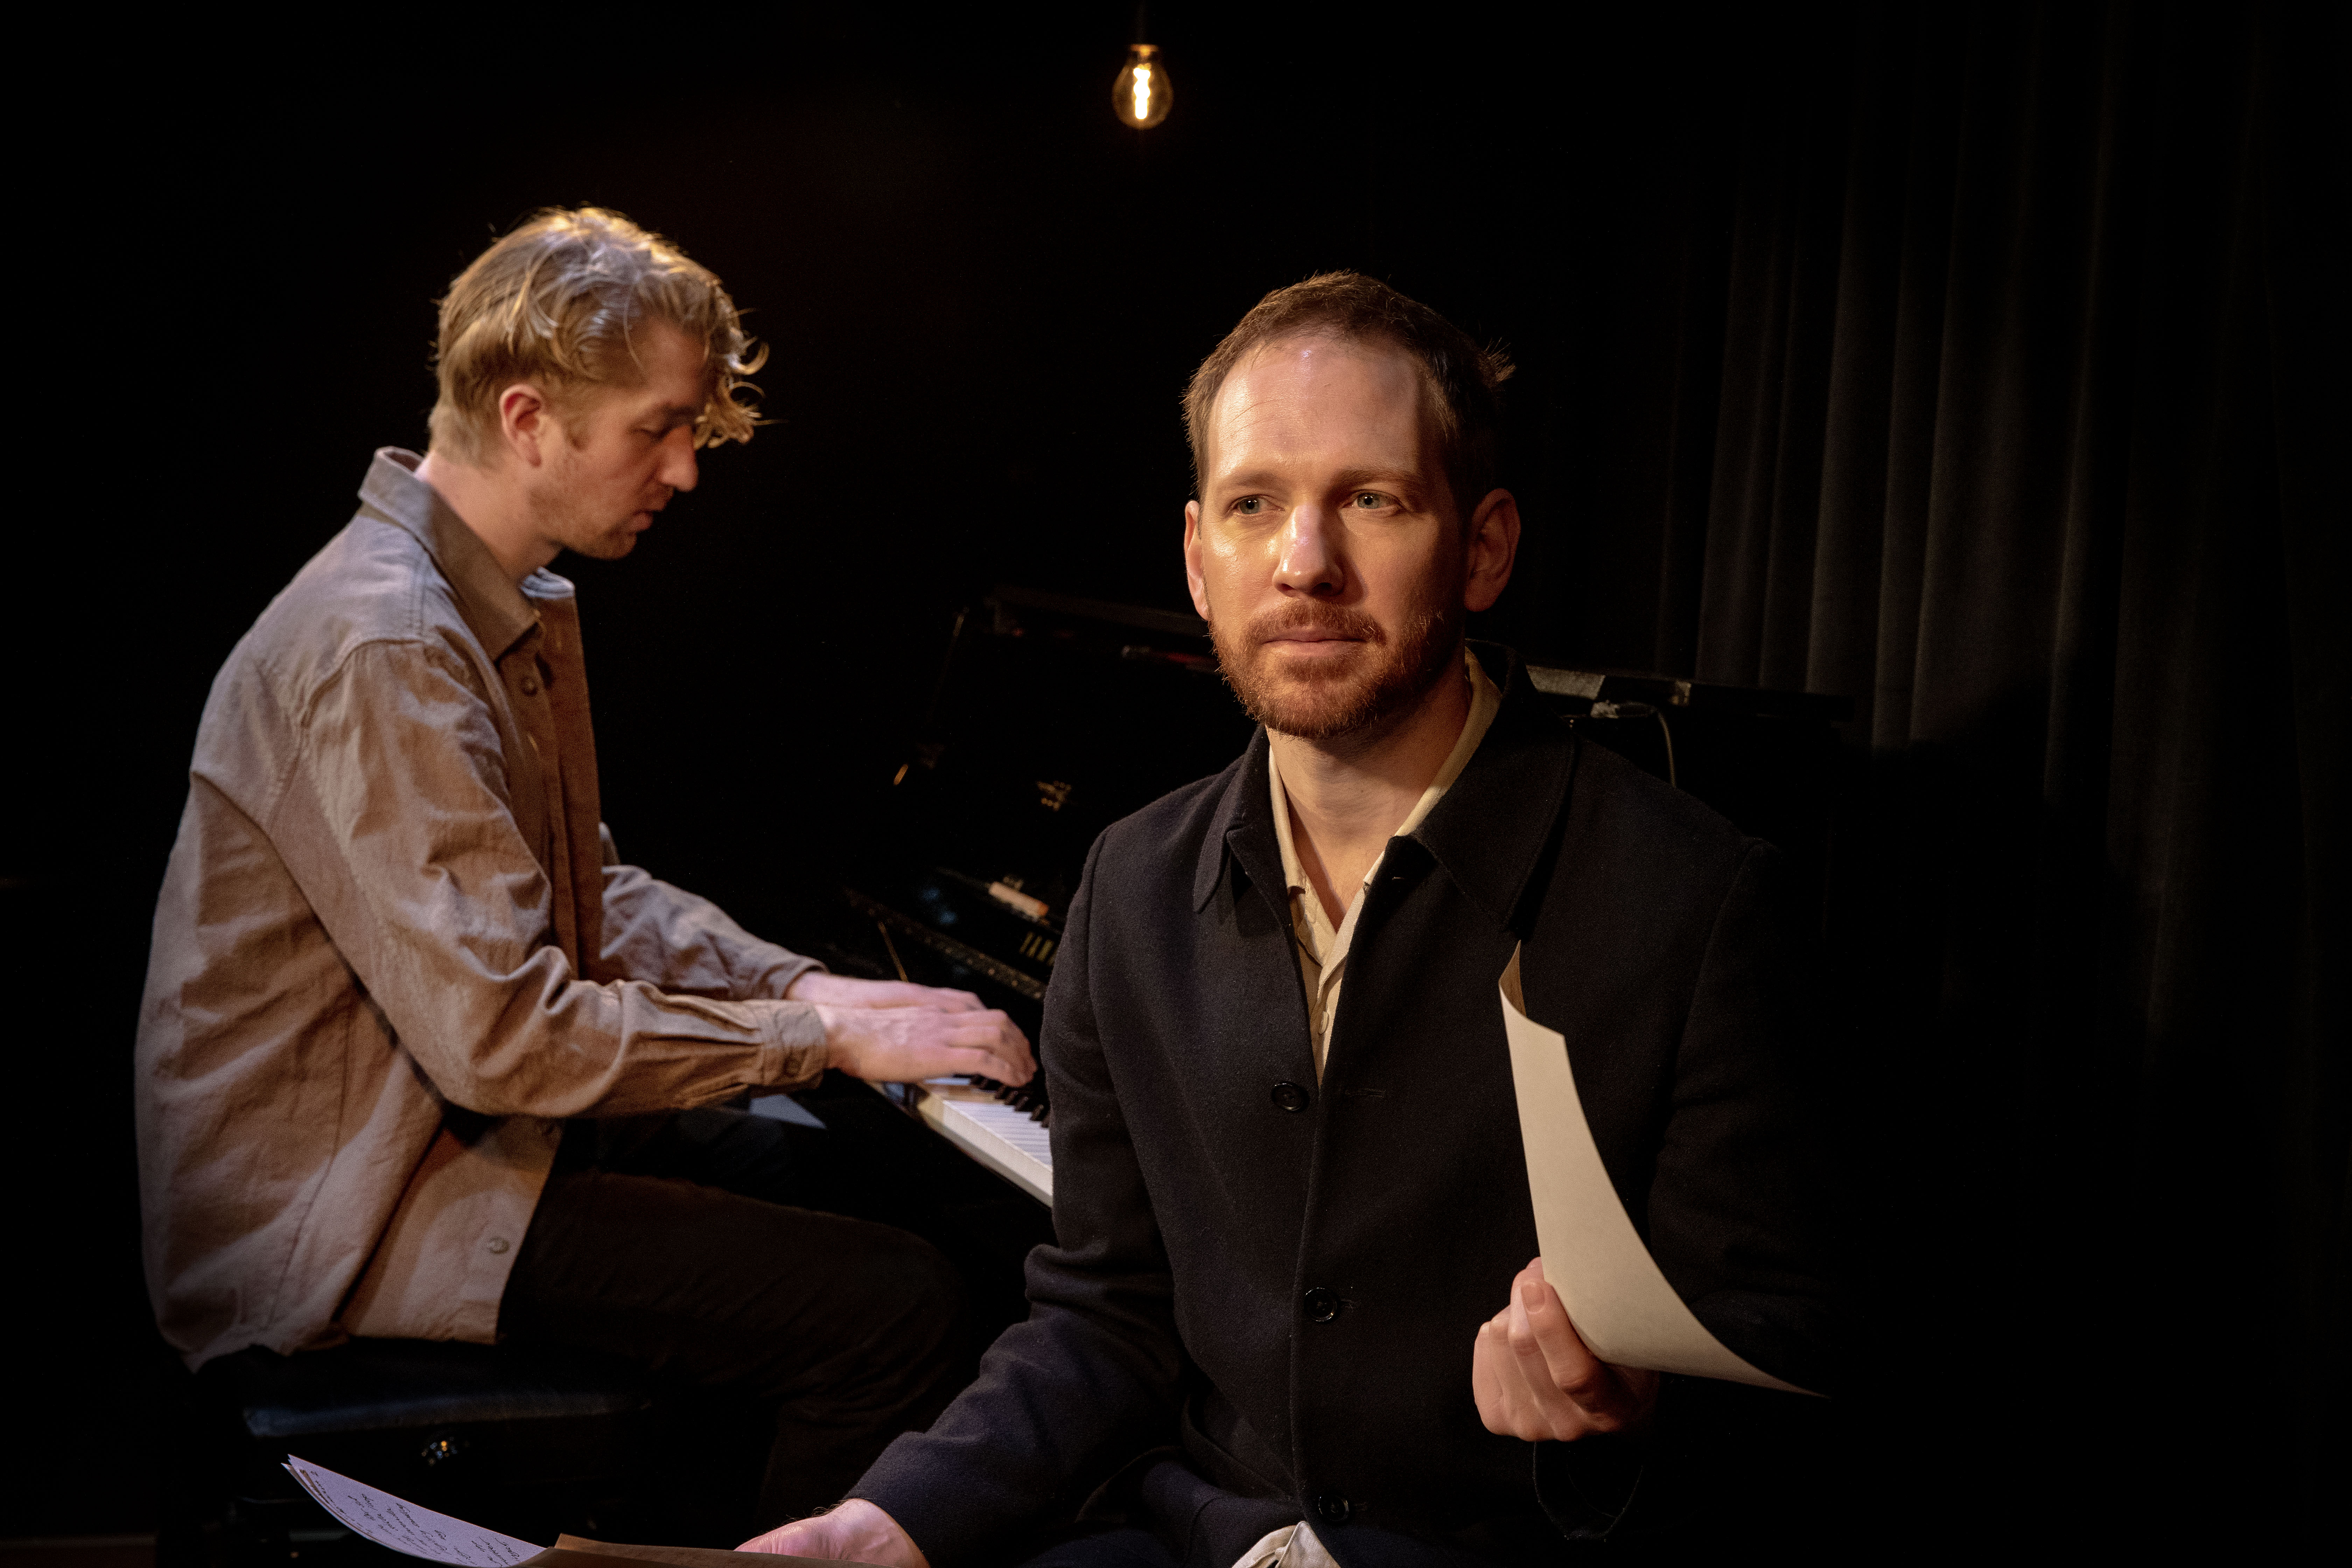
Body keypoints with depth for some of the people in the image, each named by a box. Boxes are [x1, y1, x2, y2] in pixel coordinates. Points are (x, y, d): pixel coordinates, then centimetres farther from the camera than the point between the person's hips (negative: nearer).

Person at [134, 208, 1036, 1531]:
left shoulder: (501, 607, 10)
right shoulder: (387, 650, -24)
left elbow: (576, 894, 17)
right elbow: (502, 1031, -29)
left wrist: (797, 984, 2)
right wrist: (826, 1037, -21)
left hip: (431, 1116, 11)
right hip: (332, 1222, -11)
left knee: (798, 1172, 23)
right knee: (894, 1305, -19)